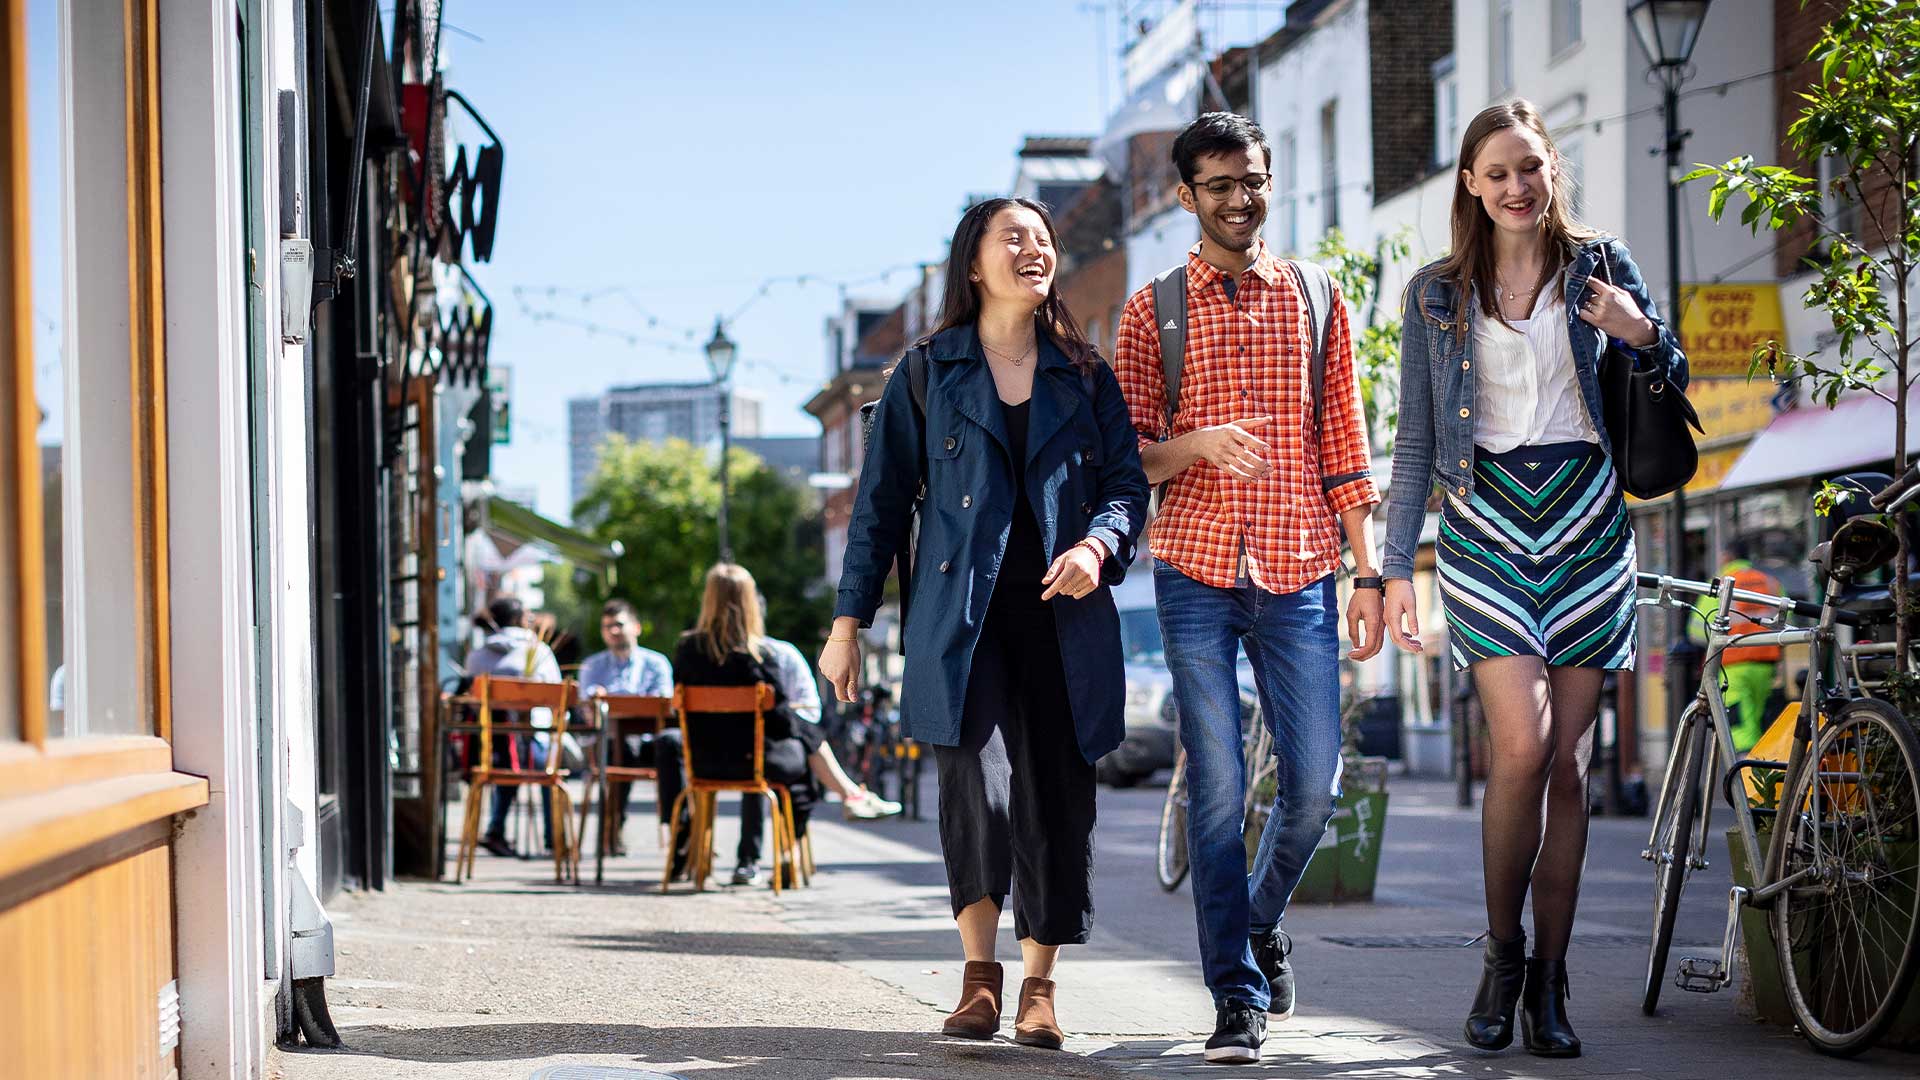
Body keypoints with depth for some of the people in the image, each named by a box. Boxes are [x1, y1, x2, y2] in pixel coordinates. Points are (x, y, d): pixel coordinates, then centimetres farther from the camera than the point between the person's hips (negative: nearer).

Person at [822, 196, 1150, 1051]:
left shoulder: (1085, 378, 13)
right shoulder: (927, 372, 8)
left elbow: (1127, 484, 10)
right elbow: (882, 500, 8)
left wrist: (1098, 545, -13)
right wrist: (848, 620, 5)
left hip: (1061, 614, 2)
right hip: (961, 612, -2)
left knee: (1055, 791, -1)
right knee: (977, 781, -16)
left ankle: (1038, 985, 11)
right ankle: (979, 972, 0)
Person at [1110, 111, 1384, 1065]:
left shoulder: (1314, 302, 12)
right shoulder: (1153, 310, 7)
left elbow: (1343, 448, 12)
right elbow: (1127, 457, 4)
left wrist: (1367, 574, 6)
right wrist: (1196, 445, -17)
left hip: (1298, 573, 2)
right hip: (1197, 569, -2)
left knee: (1315, 784, 0)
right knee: (1217, 790, -4)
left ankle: (1261, 921, 29)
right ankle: (1238, 996, 1)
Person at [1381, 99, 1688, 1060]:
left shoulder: (1601, 265, 8)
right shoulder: (1437, 294, 8)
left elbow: (1671, 389, 13)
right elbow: (1415, 442, 10)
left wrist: (1645, 339, -10)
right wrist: (1395, 567, 5)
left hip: (1586, 520, 1)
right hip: (1486, 522, -1)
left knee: (1567, 761, 0)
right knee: (1522, 747, -16)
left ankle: (1548, 982, 7)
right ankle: (1500, 955, 3)